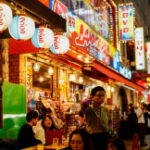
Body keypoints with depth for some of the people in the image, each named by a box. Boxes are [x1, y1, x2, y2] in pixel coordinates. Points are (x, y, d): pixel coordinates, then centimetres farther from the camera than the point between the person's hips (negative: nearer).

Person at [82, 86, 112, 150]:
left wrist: (109, 128, 6)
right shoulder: (89, 109, -10)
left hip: (106, 137, 6)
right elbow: (84, 104, -35)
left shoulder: (105, 110, 10)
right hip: (94, 137, -6)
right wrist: (91, 99, -14)